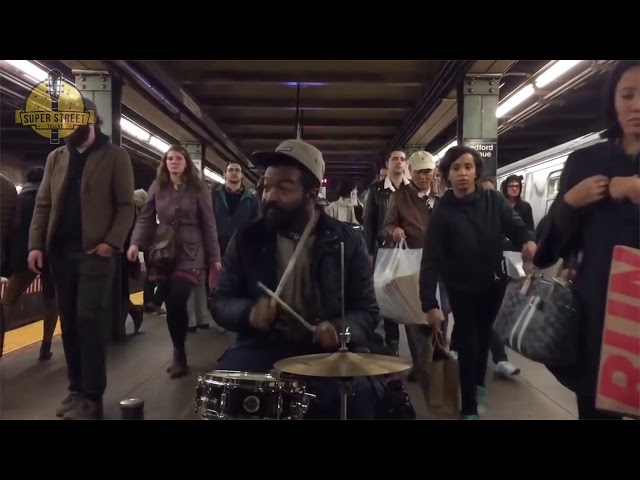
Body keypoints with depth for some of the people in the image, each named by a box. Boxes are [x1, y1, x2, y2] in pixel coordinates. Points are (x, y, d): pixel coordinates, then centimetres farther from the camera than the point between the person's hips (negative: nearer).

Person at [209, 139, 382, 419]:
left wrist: (341, 330, -20)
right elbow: (220, 301, 6)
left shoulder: (346, 242, -1)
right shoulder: (247, 239, 2)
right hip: (263, 346, 1)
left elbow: (367, 311, 2)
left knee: (357, 396, -29)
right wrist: (248, 312, -17)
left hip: (326, 350, -1)